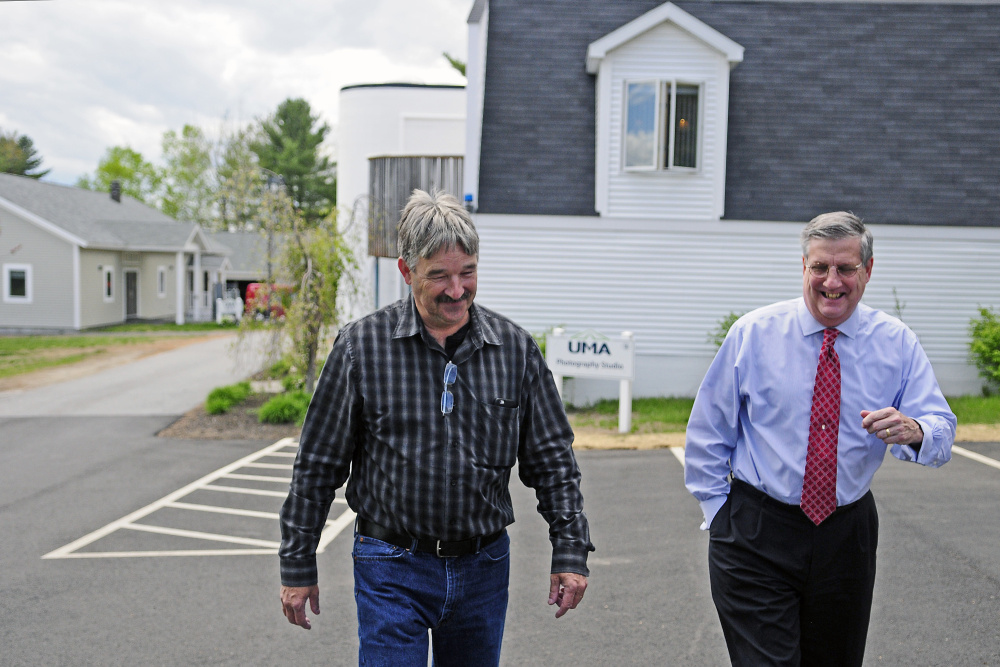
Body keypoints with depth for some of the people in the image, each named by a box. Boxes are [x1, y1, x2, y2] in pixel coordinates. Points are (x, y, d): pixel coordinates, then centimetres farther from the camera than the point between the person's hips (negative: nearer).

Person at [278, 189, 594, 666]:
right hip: (393, 570, -2)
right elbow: (317, 466, -1)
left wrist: (570, 552, 0)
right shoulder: (361, 347, -7)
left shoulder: (515, 348, 0)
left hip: (483, 567, 3)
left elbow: (552, 460, 5)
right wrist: (297, 567, 1)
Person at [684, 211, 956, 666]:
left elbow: (942, 433, -5)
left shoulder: (897, 344, 0)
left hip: (847, 538, 3)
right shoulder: (753, 333, -5)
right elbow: (708, 432, 1)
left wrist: (912, 431, -29)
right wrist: (719, 514, -3)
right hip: (755, 538, -2)